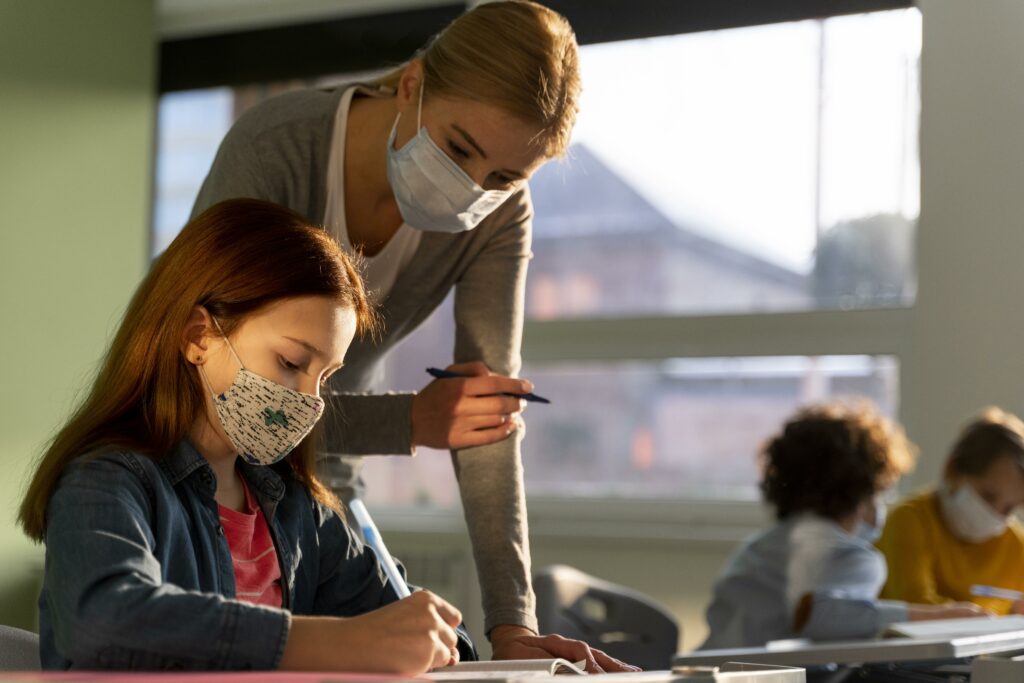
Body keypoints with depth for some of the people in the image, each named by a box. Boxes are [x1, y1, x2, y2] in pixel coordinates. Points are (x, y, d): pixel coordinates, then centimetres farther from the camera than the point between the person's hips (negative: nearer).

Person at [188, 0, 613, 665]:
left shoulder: (499, 216, -15)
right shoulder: (273, 151, -28)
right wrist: (409, 421, -32)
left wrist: (512, 622, -30)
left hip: (324, 482, 4)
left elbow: (488, 413, -21)